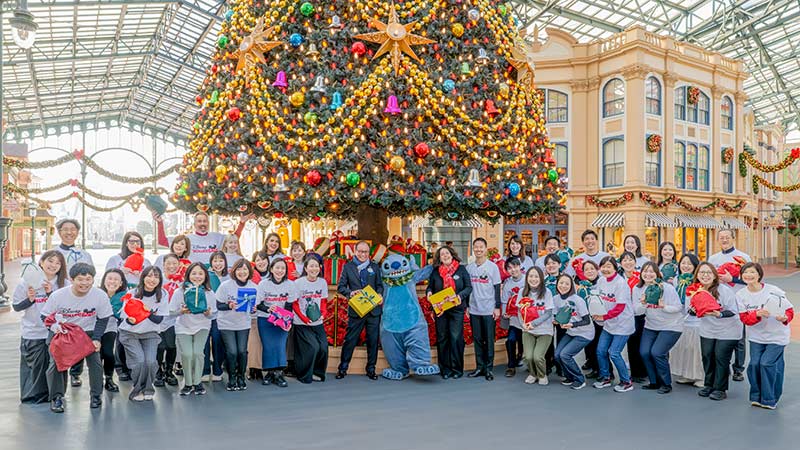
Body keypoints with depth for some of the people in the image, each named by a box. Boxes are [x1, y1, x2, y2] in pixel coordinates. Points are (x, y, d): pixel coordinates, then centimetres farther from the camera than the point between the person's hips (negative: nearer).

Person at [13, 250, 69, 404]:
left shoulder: (64, 284, -3)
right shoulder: (27, 282, -3)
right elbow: (16, 306, 3)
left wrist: (51, 293, -17)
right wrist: (30, 299, -15)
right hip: (33, 333, 0)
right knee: (36, 365, 6)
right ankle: (34, 395, 25)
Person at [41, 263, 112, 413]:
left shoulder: (100, 295, -20)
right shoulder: (57, 295, -21)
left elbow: (103, 319, -7)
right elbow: (45, 316, -7)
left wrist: (96, 339, -16)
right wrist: (55, 326, -28)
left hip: (87, 332, 0)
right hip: (60, 333, 0)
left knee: (95, 361, -9)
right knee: (56, 363, -10)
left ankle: (95, 395, 10)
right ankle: (56, 397, 9)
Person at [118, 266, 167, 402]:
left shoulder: (162, 295, -12)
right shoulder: (132, 294, -15)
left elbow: (159, 319, -11)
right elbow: (124, 318, -11)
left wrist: (148, 313, -32)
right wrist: (131, 320, -35)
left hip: (150, 334, 1)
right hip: (130, 333, -1)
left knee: (151, 362, -16)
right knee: (139, 361, -16)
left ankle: (147, 389, 11)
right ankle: (136, 390, 11)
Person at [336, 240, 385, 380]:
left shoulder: (375, 267, 11)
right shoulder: (348, 267, 5)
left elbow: (379, 285, 11)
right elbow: (340, 287, 3)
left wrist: (379, 295, -10)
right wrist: (350, 293, -16)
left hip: (373, 309, 2)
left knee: (373, 340, 6)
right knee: (350, 339, 2)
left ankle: (371, 369, 19)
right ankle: (343, 368, 15)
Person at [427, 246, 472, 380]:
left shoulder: (461, 269, 2)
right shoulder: (435, 272, 7)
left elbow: (468, 287, 2)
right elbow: (430, 287, 14)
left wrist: (460, 295, -16)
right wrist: (429, 293, -9)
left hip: (457, 310, -2)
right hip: (440, 310, 2)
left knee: (456, 338, -4)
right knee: (442, 339, 5)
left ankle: (457, 369, 8)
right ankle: (444, 369, 15)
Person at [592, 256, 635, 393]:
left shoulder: (621, 283, -20)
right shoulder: (601, 281, 1)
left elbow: (620, 307, -23)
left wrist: (604, 317, -27)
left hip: (623, 324, -7)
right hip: (609, 323, 7)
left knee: (614, 353, -8)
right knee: (600, 350, 7)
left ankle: (627, 382, 11)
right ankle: (605, 378, 26)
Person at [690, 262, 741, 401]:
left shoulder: (724, 290, -19)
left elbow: (733, 311, -19)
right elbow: (691, 310, 4)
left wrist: (719, 314, -37)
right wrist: (693, 310, -19)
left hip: (727, 330, -5)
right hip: (707, 330, 5)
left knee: (721, 357, -6)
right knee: (707, 356, 5)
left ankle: (720, 389, 8)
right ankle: (709, 385, 23)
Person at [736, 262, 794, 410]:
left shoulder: (774, 291, -16)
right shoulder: (741, 295, -6)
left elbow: (789, 310, -8)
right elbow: (744, 318, -9)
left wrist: (785, 318, -30)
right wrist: (757, 314, -28)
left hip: (776, 335, -3)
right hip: (756, 336, 3)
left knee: (767, 363, -9)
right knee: (754, 364, -3)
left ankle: (769, 399, 5)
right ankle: (756, 396, 15)